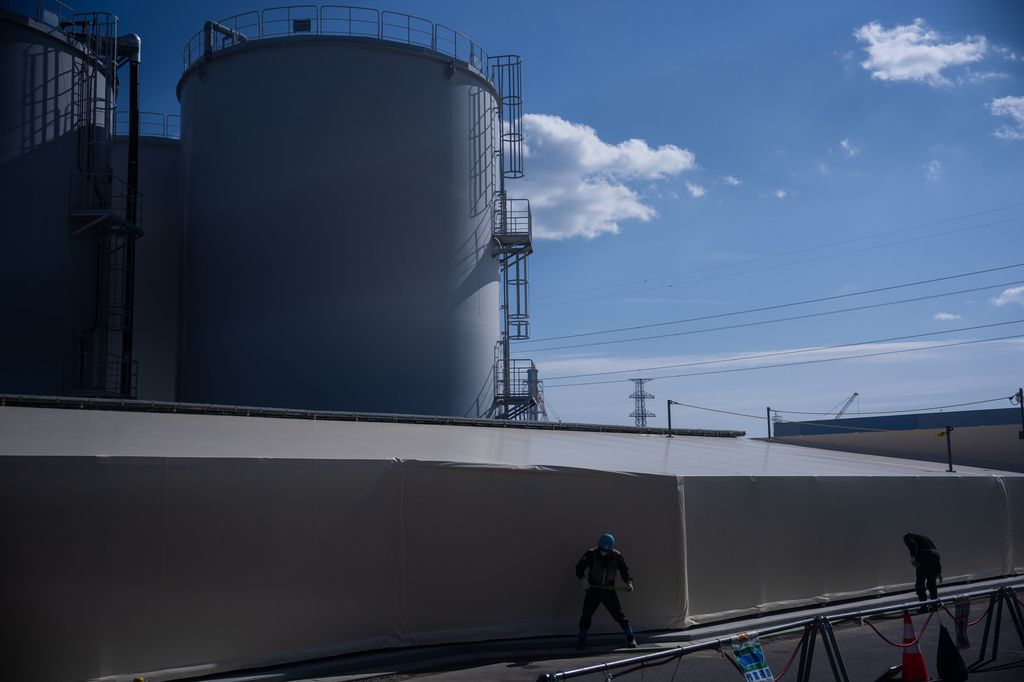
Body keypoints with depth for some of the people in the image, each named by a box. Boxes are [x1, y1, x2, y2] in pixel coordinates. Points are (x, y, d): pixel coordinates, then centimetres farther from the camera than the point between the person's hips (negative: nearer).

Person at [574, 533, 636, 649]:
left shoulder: (616, 556, -7)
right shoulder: (591, 554, -12)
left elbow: (624, 570, -2)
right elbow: (579, 566, -11)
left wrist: (628, 582, -19)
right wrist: (583, 579, -27)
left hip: (609, 590, 0)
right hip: (593, 590, 0)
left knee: (619, 614, -2)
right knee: (586, 615, -2)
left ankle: (630, 638, 13)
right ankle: (581, 641, 13)